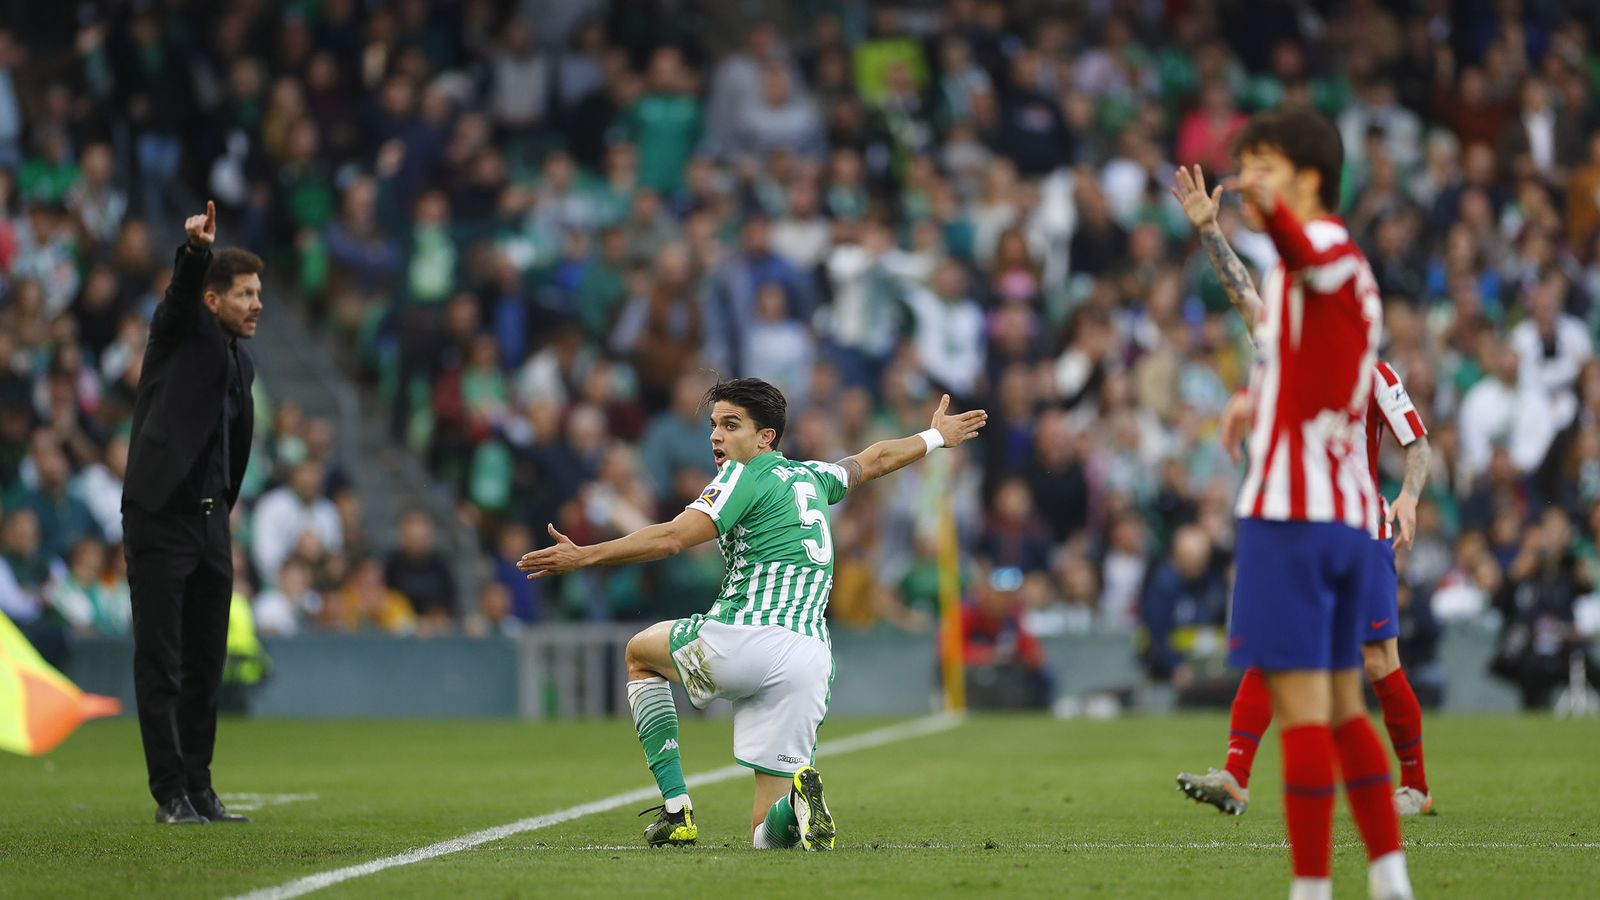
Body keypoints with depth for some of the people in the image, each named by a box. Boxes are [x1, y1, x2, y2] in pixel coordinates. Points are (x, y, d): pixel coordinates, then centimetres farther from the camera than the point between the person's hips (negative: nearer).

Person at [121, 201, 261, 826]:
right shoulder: (182, 331, -2)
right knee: (161, 666, -4)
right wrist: (195, 250, -44)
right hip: (160, 519, -7)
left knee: (206, 664, 8)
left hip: (210, 523, 7)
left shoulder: (241, 364, 16)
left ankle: (199, 790, 14)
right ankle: (171, 795, -3)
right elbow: (181, 292, -24)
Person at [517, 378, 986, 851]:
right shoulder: (810, 477, 23)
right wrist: (936, 436, 61)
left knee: (640, 652, 28)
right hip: (810, 661, 7)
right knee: (768, 834, 11)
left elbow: (673, 537, -13)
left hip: (743, 639, -7)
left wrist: (585, 556, -18)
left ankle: (676, 810, 13)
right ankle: (797, 796, -28)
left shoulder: (745, 474, 1)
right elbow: (876, 459, 43)